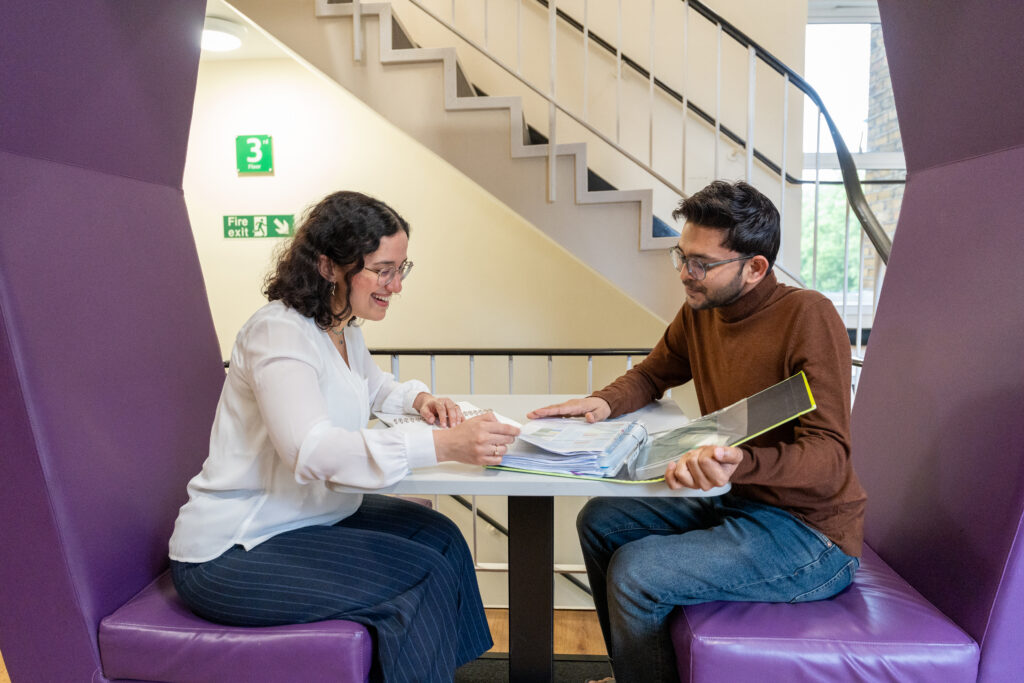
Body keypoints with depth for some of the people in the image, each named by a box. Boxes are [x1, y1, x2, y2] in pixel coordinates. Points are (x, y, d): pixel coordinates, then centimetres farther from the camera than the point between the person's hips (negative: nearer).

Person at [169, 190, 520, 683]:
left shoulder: (342, 329, 7)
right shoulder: (278, 333, -23)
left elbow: (371, 386, 26)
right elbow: (312, 449, -38)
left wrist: (419, 398, 3)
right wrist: (444, 445, -46)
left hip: (308, 516, 9)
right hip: (231, 556, -9)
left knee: (437, 536, 0)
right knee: (423, 579, -17)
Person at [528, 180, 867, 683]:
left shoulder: (808, 317, -21)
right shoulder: (699, 312, 0)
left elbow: (829, 454, -26)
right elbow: (651, 375, 17)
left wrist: (739, 464, -45)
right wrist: (606, 402, -6)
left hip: (808, 531, -8)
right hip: (733, 498, 8)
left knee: (635, 573, -21)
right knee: (600, 521, 7)